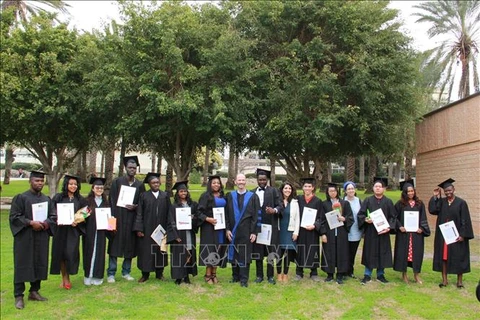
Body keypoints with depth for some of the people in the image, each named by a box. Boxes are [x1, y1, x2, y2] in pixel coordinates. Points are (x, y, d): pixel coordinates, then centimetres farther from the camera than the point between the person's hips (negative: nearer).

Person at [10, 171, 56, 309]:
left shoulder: (47, 199, 11)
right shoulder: (20, 198, -4)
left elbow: (53, 216, 10)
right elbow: (14, 217, -9)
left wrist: (46, 223, -11)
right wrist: (31, 223, -19)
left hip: (42, 238, 5)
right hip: (24, 238, -5)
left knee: (40, 264, 8)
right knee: (22, 266, -1)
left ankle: (34, 291, 22)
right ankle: (18, 296, 7)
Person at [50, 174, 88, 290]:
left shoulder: (80, 200, 6)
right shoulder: (58, 197, 2)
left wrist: (77, 222, -12)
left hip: (73, 231, 0)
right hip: (60, 230, 0)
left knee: (71, 253, -4)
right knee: (61, 253, 5)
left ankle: (66, 278, 15)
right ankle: (64, 278, 22)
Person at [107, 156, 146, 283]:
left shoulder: (140, 185, 7)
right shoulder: (117, 181, 1)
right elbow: (112, 201, -3)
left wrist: (135, 206, -11)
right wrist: (113, 219, -11)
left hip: (132, 219, 2)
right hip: (118, 217, -2)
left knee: (130, 246, 7)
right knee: (115, 245, -1)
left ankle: (126, 272, 19)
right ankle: (111, 273, 8)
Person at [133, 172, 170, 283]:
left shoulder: (165, 196, 6)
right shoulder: (144, 196, 0)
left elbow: (169, 213, 6)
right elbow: (139, 213, -2)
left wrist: (168, 228, 0)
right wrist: (139, 229, -9)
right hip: (147, 229, -1)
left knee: (160, 251, 8)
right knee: (146, 251, 4)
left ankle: (159, 273, 20)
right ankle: (145, 274, 15)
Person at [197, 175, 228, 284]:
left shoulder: (223, 196, 11)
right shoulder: (205, 196, -5)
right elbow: (199, 211, -9)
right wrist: (208, 219, -24)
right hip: (209, 227, -5)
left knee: (218, 250, 7)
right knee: (210, 250, -3)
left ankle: (214, 273, 16)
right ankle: (208, 275, 7)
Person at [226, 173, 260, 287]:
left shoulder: (253, 197, -2)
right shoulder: (230, 196, 4)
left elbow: (256, 215, -4)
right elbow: (226, 214, 4)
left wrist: (254, 232, -9)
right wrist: (227, 229, -4)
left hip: (246, 231, -2)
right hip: (233, 231, 2)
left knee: (245, 255, 1)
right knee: (234, 254, 10)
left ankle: (244, 279, 10)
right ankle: (235, 276, 25)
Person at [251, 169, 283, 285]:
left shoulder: (273, 191, 3)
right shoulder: (252, 192, 11)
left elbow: (279, 205, -4)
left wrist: (274, 210, -26)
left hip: (270, 226, -2)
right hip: (256, 226, 2)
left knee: (270, 252, 0)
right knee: (257, 252, 6)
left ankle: (270, 276, 12)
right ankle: (259, 275, 18)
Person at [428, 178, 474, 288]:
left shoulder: (461, 203, -5)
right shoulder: (441, 202, 5)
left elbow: (465, 220, -7)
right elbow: (432, 210, -11)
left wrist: (463, 234, -13)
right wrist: (435, 197, -11)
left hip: (456, 235, -3)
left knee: (459, 257, 5)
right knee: (443, 256, 6)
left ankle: (459, 280, 18)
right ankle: (444, 279, 15)